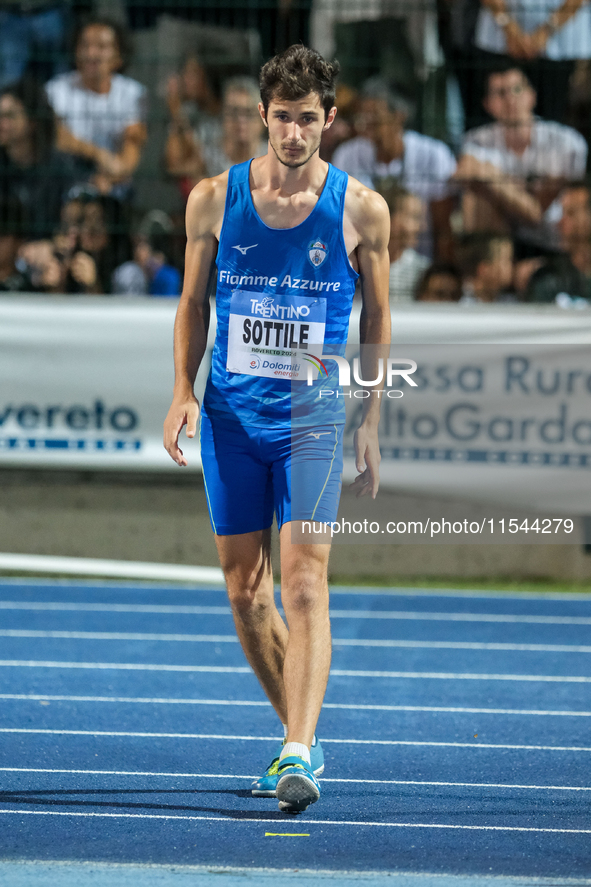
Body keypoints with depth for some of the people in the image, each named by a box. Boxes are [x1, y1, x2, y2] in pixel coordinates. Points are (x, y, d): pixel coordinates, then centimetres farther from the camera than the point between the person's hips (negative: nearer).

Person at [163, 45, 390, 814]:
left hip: (314, 417, -3)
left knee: (304, 580, -16)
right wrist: (183, 393, 1)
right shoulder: (215, 199, 2)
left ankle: (299, 756, -23)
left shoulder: (361, 210, -1)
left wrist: (370, 424, 4)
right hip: (230, 417, 3)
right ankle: (300, 736, 24)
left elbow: (377, 319, 7)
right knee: (245, 591, 8)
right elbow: (193, 302, 12)